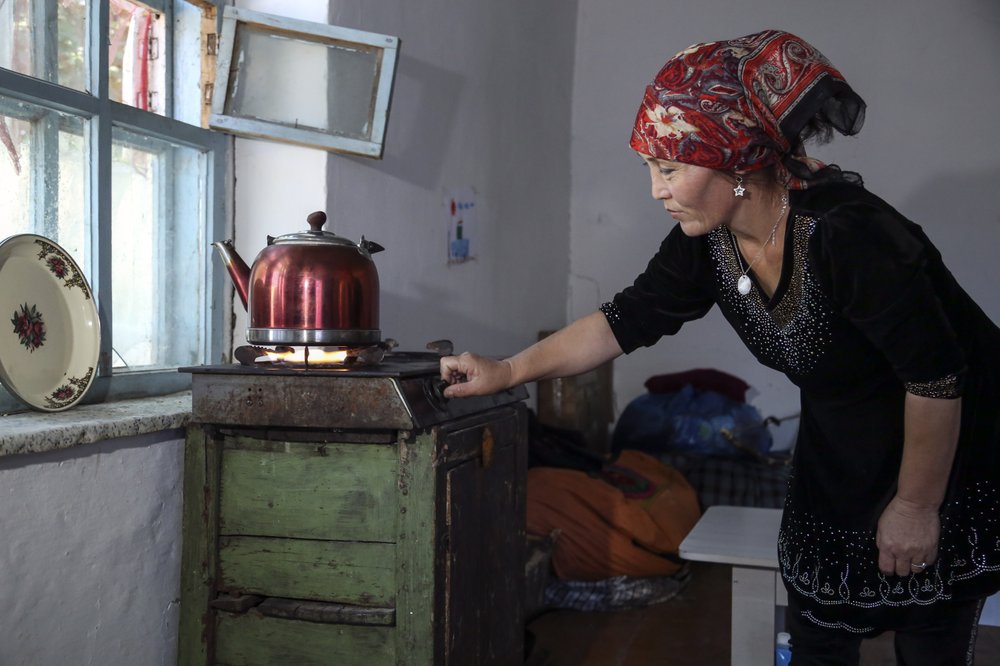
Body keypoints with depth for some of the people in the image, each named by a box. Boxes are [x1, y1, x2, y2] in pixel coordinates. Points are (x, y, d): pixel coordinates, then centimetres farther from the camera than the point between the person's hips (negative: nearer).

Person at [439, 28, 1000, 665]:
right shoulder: (707, 242, -10)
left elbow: (936, 377, -26)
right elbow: (627, 319, -2)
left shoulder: (849, 232, -32)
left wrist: (915, 505, -17)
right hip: (841, 459, 7)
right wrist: (508, 370, -6)